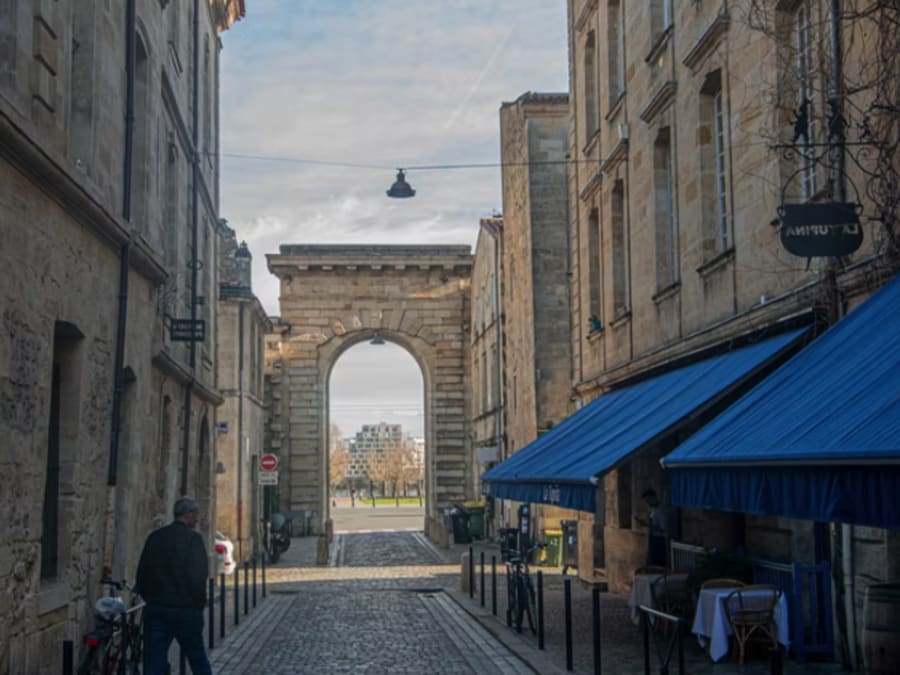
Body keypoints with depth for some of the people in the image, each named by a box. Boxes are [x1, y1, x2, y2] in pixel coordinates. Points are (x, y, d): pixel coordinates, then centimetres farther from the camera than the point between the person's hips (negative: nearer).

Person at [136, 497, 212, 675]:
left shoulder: (154, 537, 7)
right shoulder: (193, 538, -9)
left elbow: (141, 574, 9)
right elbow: (198, 578, -15)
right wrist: (199, 605, -2)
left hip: (155, 609, 4)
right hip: (186, 611, -4)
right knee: (198, 659, 13)